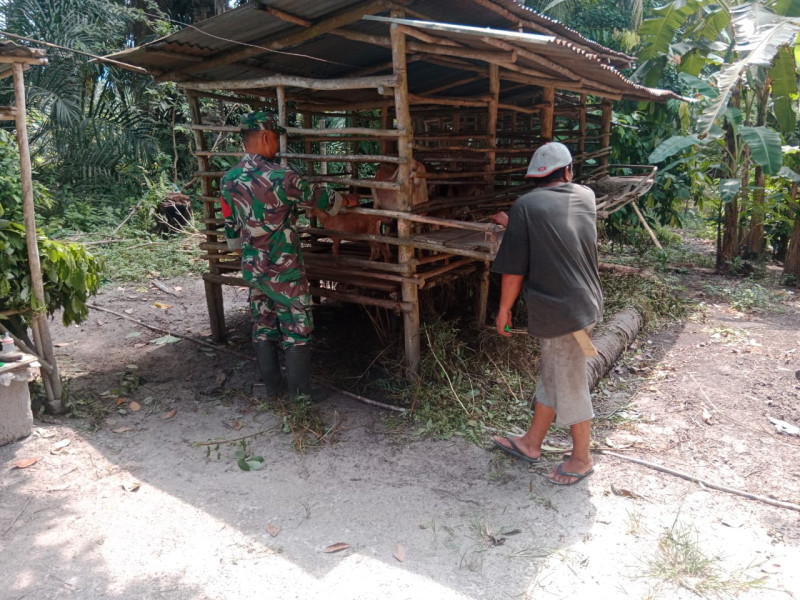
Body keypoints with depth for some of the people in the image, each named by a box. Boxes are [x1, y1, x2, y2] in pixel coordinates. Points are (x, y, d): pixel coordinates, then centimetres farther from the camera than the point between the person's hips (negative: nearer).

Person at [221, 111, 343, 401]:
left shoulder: (228, 180, 2)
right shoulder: (280, 177, -18)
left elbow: (232, 229, 12)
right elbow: (321, 199, -5)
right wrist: (346, 199, 15)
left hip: (252, 269, 7)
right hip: (284, 271, -7)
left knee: (263, 329, 16)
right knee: (297, 332, 5)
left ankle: (271, 388, 27)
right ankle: (299, 396, 12)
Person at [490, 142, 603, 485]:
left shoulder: (525, 207, -12)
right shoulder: (586, 197, 5)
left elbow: (513, 270, -11)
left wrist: (504, 311, 1)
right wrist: (512, 224, 31)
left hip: (561, 312, -7)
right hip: (584, 303, 7)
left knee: (569, 386, 7)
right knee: (551, 376, 18)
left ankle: (581, 459, 23)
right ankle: (531, 443, 32)